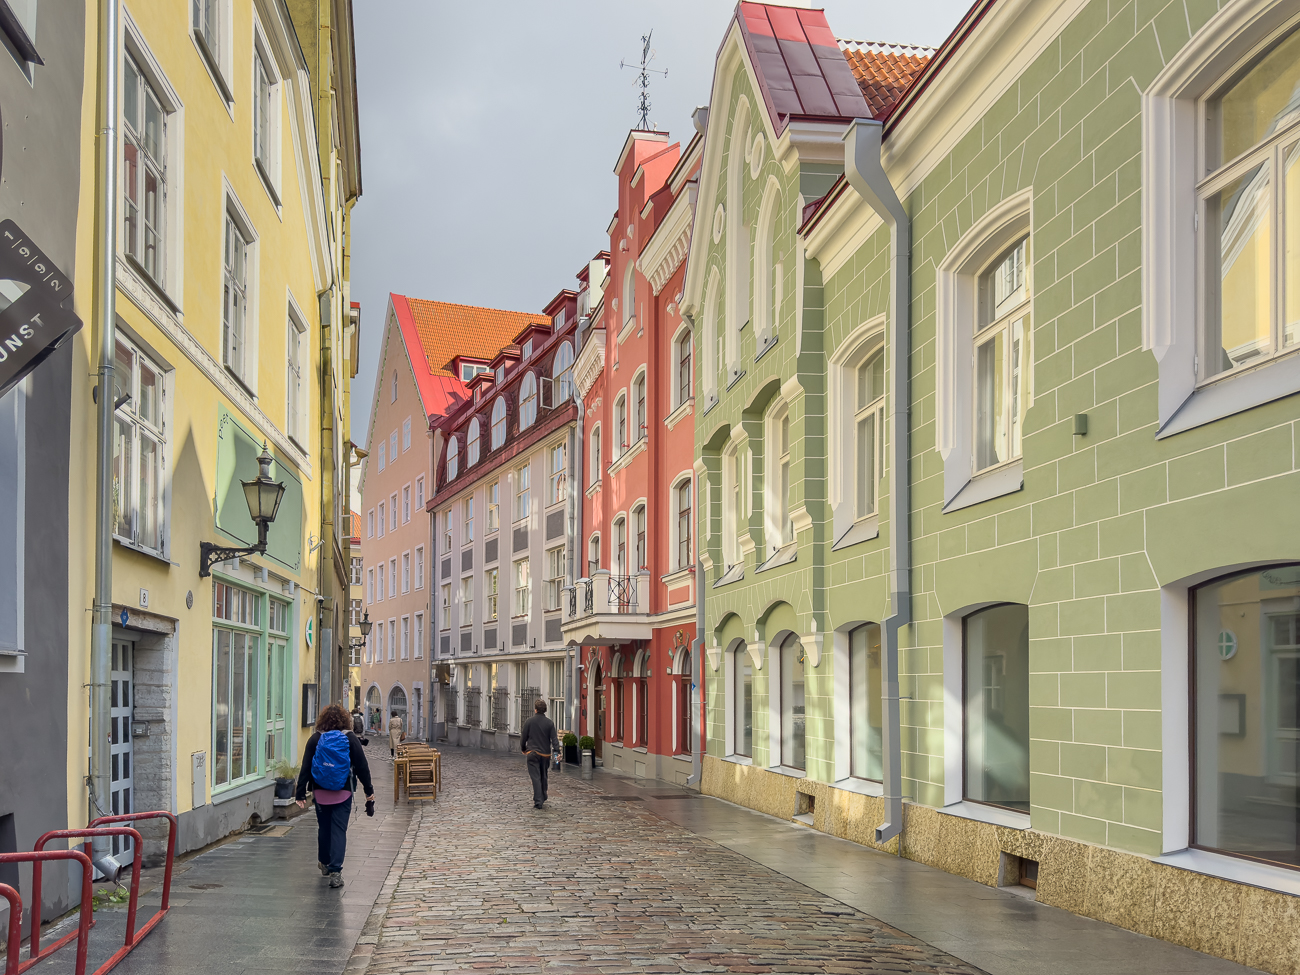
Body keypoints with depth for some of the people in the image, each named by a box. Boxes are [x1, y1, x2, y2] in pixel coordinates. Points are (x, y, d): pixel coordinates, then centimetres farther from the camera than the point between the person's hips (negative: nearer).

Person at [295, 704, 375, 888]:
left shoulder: (315, 739, -1)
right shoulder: (350, 738, -2)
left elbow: (305, 768, -3)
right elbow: (362, 766, -1)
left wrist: (301, 794, 1)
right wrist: (369, 790, 8)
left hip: (320, 792, 2)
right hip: (343, 792, -1)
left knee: (324, 828, 17)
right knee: (339, 830, -3)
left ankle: (325, 864, 34)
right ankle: (335, 871, -12)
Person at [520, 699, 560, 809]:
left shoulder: (529, 722, -4)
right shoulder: (550, 723, -1)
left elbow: (523, 738, 3)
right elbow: (554, 738, -7)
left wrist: (523, 749, 18)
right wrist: (556, 751, -8)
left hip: (532, 753, -2)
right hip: (545, 753, 2)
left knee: (535, 777, -4)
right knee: (543, 776, 20)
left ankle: (538, 801, -11)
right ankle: (543, 796, 32)